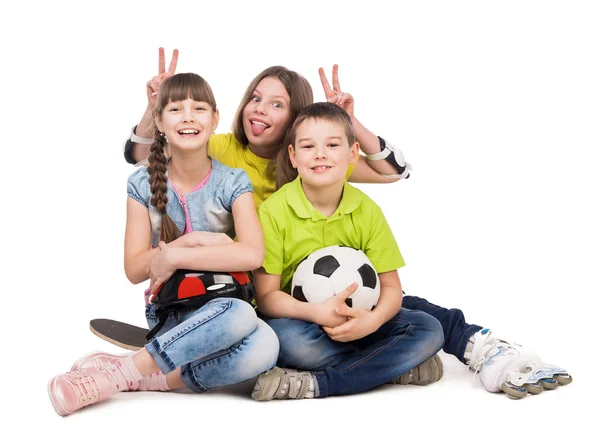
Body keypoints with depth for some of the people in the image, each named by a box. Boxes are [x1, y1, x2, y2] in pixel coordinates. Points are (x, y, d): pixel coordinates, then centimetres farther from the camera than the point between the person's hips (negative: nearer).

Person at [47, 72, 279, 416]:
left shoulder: (233, 182, -3)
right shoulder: (143, 185, 1)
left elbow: (252, 254, -20)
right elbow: (134, 268, -4)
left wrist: (173, 256, -20)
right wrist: (192, 240, -17)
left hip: (223, 305, 1)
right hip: (168, 312, -1)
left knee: (263, 347, -38)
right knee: (241, 316, -38)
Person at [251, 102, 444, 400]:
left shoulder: (367, 211, -1)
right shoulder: (273, 212, -12)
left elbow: (390, 287, -1)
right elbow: (266, 295, -13)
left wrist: (372, 320, -25)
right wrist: (317, 312, -33)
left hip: (352, 323, 4)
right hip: (294, 318, -4)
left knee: (429, 330, -16)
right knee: (290, 338, -38)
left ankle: (312, 384, -26)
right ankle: (393, 367, -16)